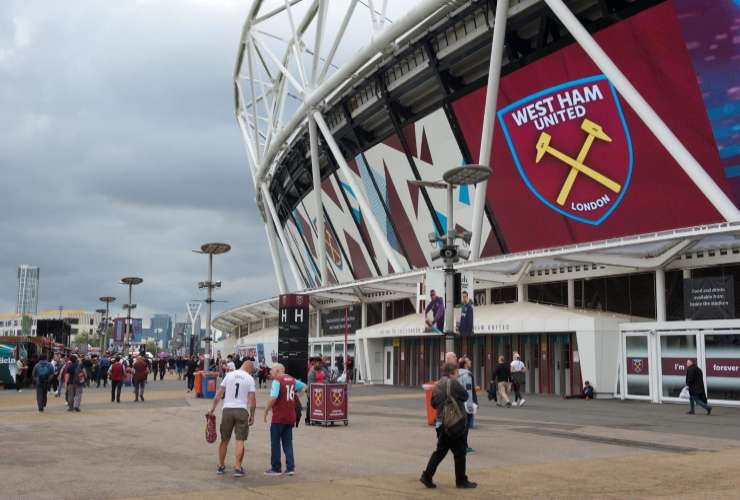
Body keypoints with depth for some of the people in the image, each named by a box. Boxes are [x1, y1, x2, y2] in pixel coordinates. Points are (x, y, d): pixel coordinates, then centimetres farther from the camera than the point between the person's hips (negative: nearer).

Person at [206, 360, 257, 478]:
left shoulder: (229, 375, 5)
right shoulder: (250, 378, 1)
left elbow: (219, 394, 2)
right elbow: (252, 399, -3)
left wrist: (213, 408, 7)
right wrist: (252, 415, 6)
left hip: (227, 409, 2)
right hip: (242, 410, -2)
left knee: (224, 440, 14)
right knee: (240, 440, 4)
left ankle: (221, 466, 23)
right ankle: (237, 467, 1)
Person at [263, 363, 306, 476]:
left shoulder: (277, 381, -13)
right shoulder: (292, 380, 10)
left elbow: (273, 397, -23)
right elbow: (303, 386, 26)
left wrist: (266, 411, -13)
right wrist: (296, 396, 22)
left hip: (279, 417, -7)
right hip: (290, 417, 7)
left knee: (275, 442, 5)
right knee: (288, 442, 13)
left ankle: (276, 468, 11)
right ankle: (290, 468, 9)